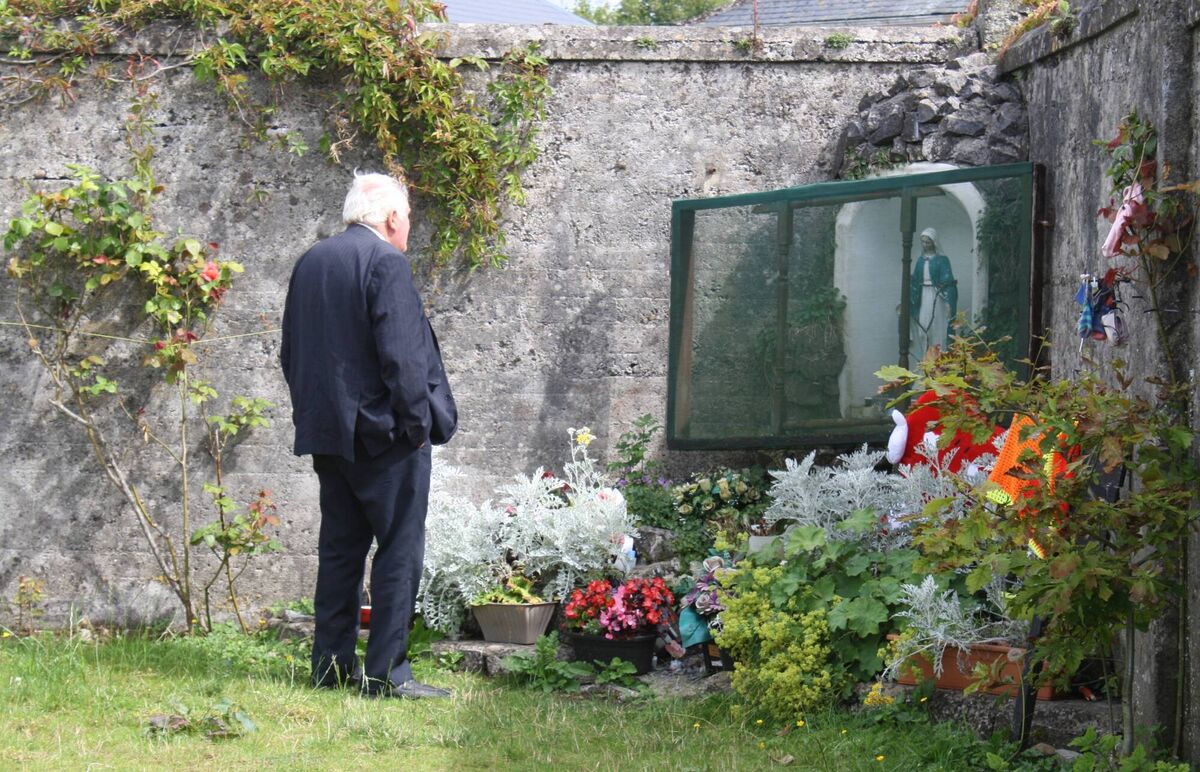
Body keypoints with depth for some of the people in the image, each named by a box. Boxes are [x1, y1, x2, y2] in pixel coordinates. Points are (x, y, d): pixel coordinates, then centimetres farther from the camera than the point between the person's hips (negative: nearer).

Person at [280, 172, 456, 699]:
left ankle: (332, 665, 14)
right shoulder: (385, 262, -12)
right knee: (400, 548, -4)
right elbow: (401, 354, -18)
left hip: (327, 432, 8)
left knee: (340, 547, 13)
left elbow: (292, 353, 19)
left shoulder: (309, 263, 13)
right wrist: (417, 423, -12)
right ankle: (386, 671, -7)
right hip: (383, 434, -8)